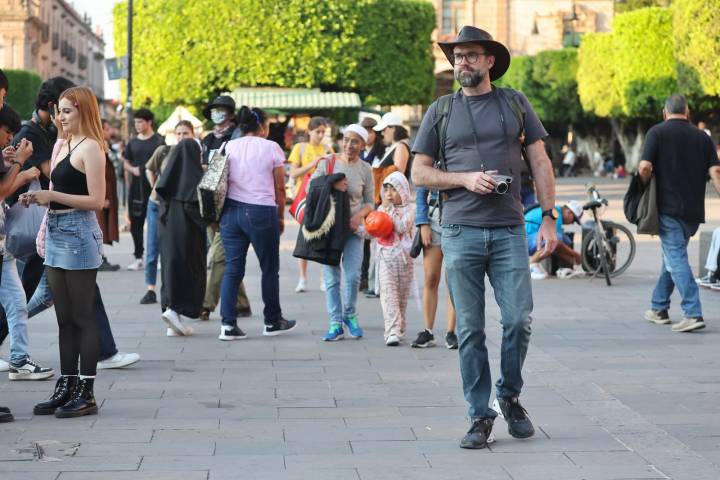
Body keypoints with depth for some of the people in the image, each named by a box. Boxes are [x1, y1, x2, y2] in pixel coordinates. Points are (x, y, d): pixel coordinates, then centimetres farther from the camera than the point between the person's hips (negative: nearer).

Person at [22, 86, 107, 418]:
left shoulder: (90, 147, -9)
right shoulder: (60, 145, 17)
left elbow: (96, 200, -15)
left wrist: (52, 195, -17)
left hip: (79, 233, -8)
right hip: (56, 233, 8)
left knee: (82, 317, -4)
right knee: (64, 318, 10)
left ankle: (86, 393, 0)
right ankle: (66, 387, 15)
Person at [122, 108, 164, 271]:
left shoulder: (158, 142, 0)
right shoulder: (132, 143, 12)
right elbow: (126, 163, 17)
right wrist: (132, 169, -5)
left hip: (154, 186, -4)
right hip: (136, 187, 4)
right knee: (136, 222, 5)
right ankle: (138, 257, 14)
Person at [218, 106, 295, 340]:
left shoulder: (229, 147, 7)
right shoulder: (271, 148, -3)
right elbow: (279, 188, -2)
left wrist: (221, 214, 13)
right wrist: (281, 216, 8)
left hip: (231, 210, 4)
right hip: (262, 212, -4)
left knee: (232, 269, 5)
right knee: (269, 269, 12)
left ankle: (228, 324, -4)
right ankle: (272, 322, 22)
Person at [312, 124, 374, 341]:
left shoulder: (365, 169, 2)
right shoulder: (328, 162, -1)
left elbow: (369, 202, 8)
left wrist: (360, 215, -12)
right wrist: (331, 184, -16)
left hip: (353, 227, 0)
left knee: (353, 275, -7)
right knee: (331, 277, 0)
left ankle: (350, 315, 18)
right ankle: (336, 324, 5)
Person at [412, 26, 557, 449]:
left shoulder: (515, 103, 9)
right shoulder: (441, 111, 9)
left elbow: (540, 162, 9)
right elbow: (420, 173, 8)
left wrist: (548, 217, 1)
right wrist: (466, 179, -8)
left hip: (509, 231, 0)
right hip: (461, 233, 0)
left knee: (519, 320, -5)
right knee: (470, 329, 1)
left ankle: (510, 398, 18)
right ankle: (480, 417, 9)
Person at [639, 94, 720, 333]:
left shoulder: (657, 132, -2)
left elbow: (645, 167, -12)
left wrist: (644, 188, 6)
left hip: (668, 207, -5)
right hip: (694, 210, 5)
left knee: (676, 259, -7)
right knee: (672, 256, 19)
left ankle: (693, 313, -19)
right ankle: (659, 308, 29)